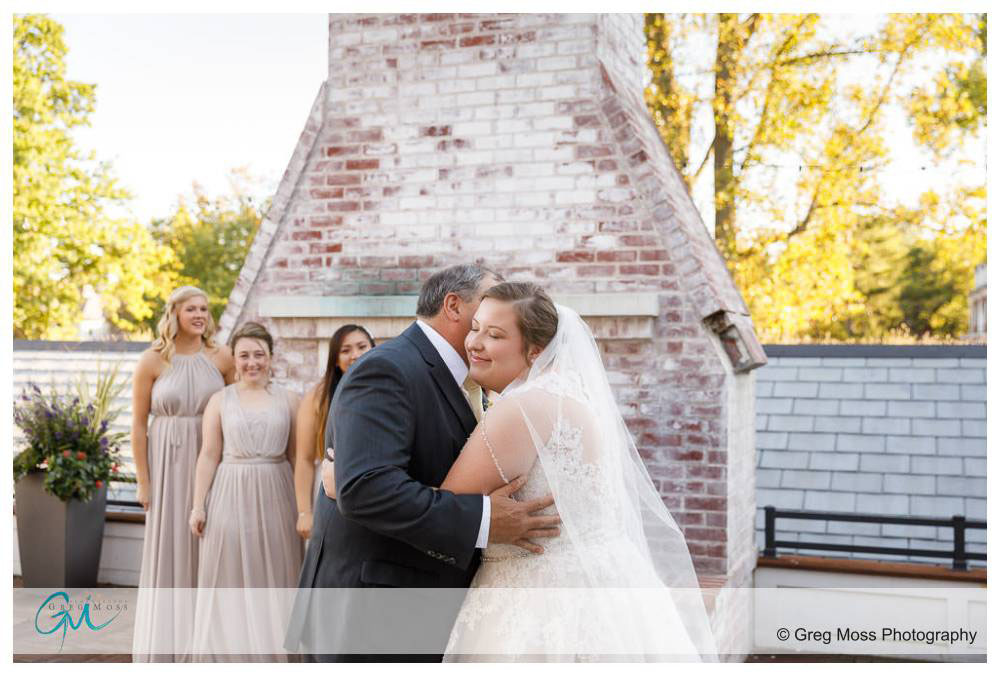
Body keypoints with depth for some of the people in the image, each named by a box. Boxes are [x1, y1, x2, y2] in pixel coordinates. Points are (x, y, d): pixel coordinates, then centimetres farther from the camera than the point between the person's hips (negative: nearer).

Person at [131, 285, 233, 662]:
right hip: (168, 463, -1)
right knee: (168, 548, 6)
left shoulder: (221, 358, 0)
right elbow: (139, 425, -2)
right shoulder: (152, 361, -4)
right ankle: (165, 645, 19)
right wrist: (143, 480, -3)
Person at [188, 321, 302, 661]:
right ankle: (230, 654, 15)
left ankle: (272, 654, 16)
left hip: (274, 497, 0)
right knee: (231, 580, 4)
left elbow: (298, 457, 5)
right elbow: (209, 456, 3)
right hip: (230, 497, 0)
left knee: (273, 578, 5)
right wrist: (198, 505, -3)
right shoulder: (220, 400, 5)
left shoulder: (288, 399, 5)